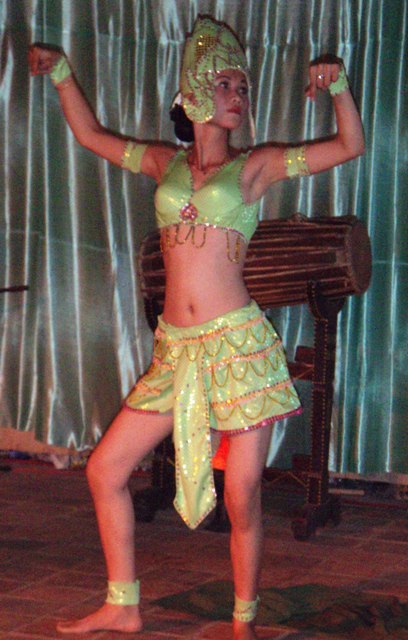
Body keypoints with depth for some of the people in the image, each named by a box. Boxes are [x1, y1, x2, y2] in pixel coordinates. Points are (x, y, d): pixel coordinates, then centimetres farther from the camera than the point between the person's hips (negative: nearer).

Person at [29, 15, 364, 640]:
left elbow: (351, 145, -1)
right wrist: (60, 70, 21)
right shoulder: (165, 162, 13)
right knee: (104, 469, 5)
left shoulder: (255, 165, 3)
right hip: (177, 351, 4)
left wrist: (339, 85, -15)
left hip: (239, 346, -4)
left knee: (242, 500, -1)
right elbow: (90, 133, 27)